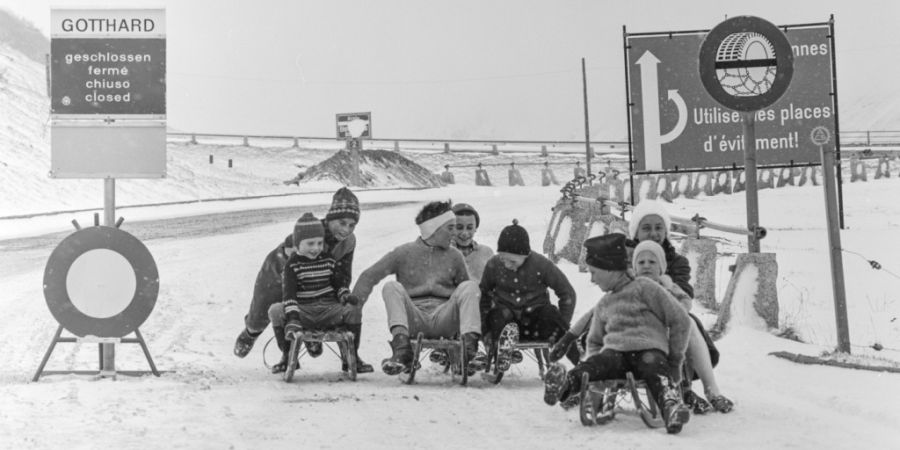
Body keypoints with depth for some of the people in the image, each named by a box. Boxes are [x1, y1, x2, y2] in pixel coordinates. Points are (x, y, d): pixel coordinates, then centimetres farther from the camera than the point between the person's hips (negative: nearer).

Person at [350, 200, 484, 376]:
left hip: (444, 318, 1)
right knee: (392, 287, -25)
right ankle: (403, 351, -44)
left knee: (470, 287, -19)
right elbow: (369, 277, 5)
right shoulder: (404, 253, 7)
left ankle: (469, 351, -35)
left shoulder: (454, 256, 15)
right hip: (413, 319, -1)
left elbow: (468, 293, 20)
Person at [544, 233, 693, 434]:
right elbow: (594, 340, 38)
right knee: (598, 363, -33)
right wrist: (594, 360, 14)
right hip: (614, 350, 3)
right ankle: (567, 385, -64)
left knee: (654, 367, -40)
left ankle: (671, 405, -69)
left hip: (649, 348, -3)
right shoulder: (603, 305, 30)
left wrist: (675, 359, 5)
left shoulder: (644, 288, 9)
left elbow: (680, 321, 6)